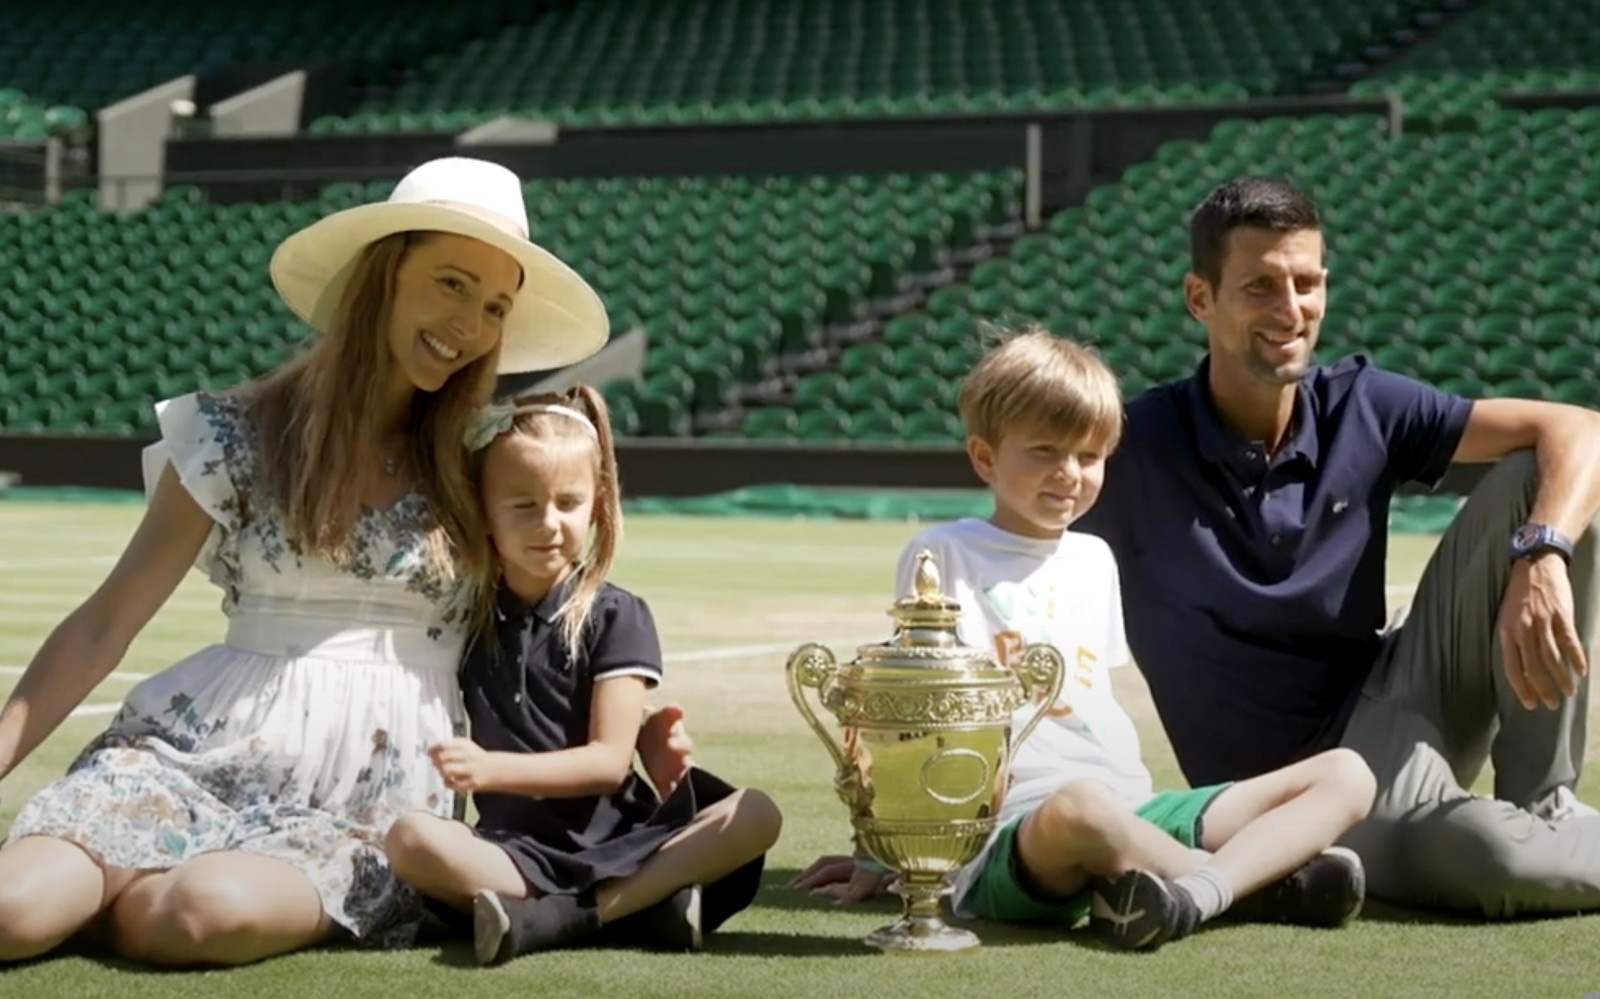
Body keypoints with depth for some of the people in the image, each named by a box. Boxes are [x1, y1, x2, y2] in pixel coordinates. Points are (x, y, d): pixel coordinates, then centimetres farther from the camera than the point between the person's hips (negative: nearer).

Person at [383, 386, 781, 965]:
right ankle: (643, 902, -33)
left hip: (619, 839, 0)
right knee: (410, 841, -30)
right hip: (517, 847, 0)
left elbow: (610, 761, -8)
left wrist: (491, 769, -19)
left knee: (755, 816, -24)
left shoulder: (615, 618, 1)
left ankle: (556, 920, -35)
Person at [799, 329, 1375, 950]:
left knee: (1346, 773, -6)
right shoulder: (944, 554, 3)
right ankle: (1265, 881, -20)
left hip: (1134, 813, 8)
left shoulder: (1094, 558, 22)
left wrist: (1137, 796, 12)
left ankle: (1194, 892, -32)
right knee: (1080, 806, -45)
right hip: (1014, 838, -7)